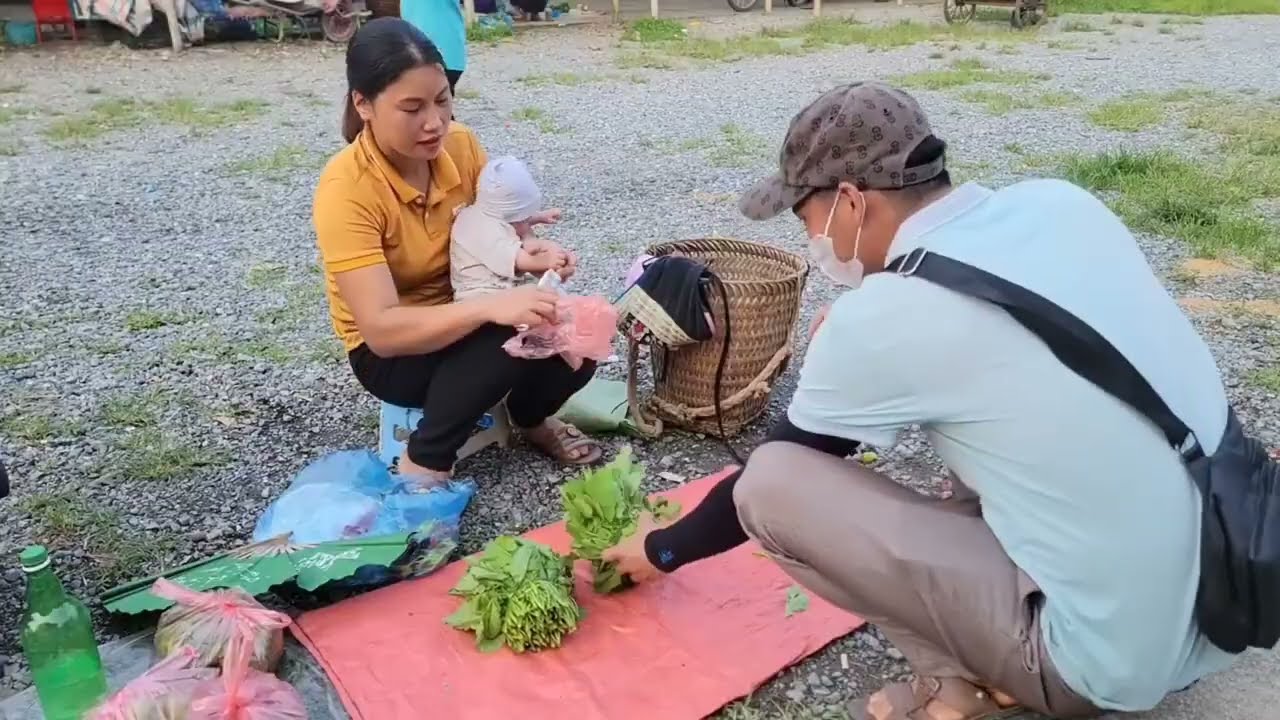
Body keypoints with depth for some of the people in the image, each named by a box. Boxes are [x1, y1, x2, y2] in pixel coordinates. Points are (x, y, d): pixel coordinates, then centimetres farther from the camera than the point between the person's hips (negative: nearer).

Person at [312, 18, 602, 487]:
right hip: (389, 353, -5)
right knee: (514, 336, -33)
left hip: (464, 317, 6)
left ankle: (529, 417, 13)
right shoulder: (346, 189, -27)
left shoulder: (460, 144, -10)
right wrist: (491, 307, -46)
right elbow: (381, 329, -33)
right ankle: (424, 461, -14)